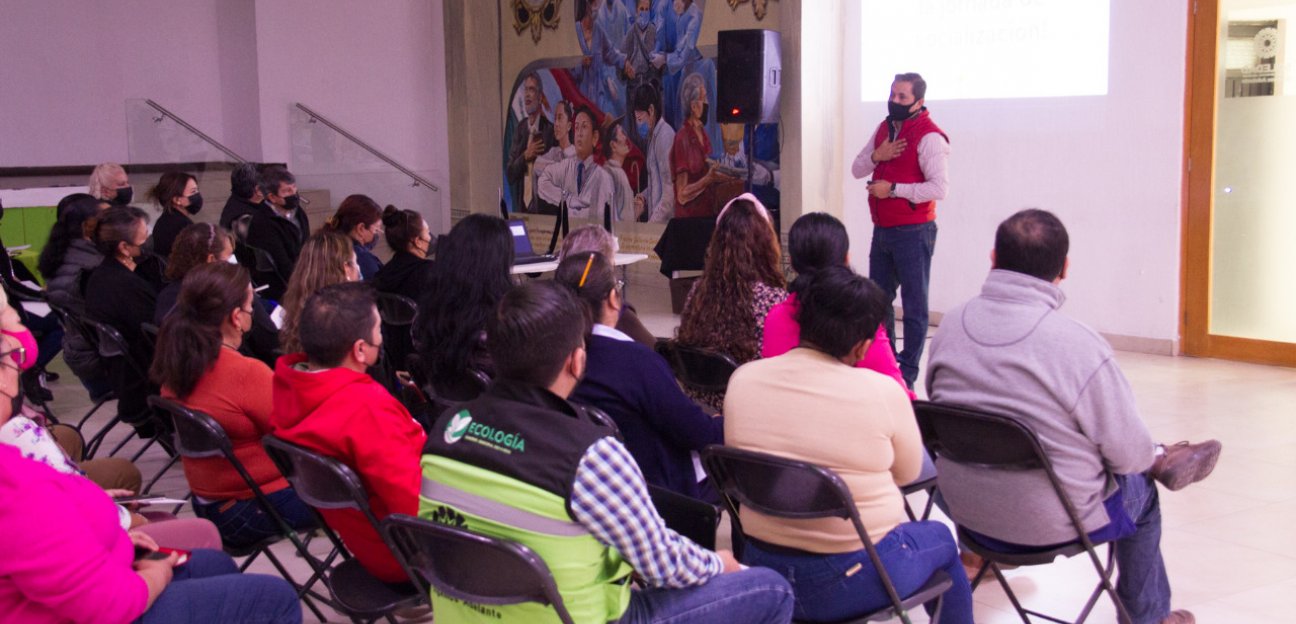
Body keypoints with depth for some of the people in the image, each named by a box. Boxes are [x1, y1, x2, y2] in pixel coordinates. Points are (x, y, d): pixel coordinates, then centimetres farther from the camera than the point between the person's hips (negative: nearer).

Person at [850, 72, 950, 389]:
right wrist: (877, 156, -8)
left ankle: (908, 372, 6)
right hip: (882, 229, 9)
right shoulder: (884, 128, 12)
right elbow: (857, 169, 13)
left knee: (914, 304, 0)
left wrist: (892, 189, -20)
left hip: (913, 231, -9)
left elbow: (939, 187, -22)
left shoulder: (929, 136, -14)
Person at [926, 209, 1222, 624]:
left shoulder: (951, 325, -11)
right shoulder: (1081, 346, -26)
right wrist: (1152, 457, 11)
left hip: (966, 509, 4)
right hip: (1052, 524, -4)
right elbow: (1128, 454, -16)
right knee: (1139, 490, 30)